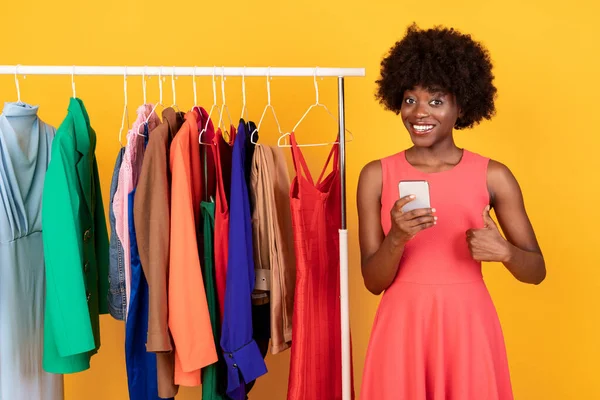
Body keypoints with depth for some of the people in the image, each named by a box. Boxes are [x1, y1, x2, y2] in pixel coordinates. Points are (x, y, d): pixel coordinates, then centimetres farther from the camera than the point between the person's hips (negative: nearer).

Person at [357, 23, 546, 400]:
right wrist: (397, 239, -22)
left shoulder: (493, 176, -2)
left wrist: (504, 252, -17)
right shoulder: (377, 175, -3)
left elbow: (537, 270, 4)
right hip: (403, 329, 0)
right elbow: (374, 281, -3)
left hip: (468, 327, 1)